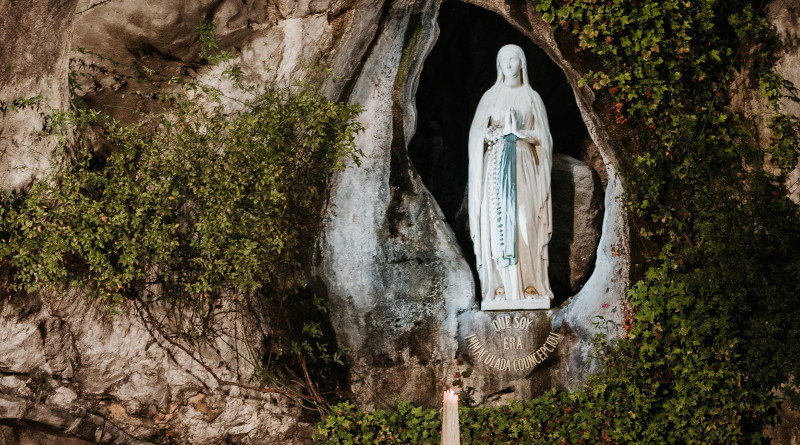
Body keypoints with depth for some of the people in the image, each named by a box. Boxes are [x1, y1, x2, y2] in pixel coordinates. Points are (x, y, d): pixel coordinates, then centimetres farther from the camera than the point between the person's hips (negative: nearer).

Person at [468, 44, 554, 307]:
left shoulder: (531, 97, 9)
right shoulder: (491, 96, 11)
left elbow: (540, 137, 5)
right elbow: (479, 135, 7)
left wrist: (518, 131, -11)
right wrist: (502, 131, -9)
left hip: (523, 167, -1)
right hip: (496, 165, 1)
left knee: (525, 223, -9)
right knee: (498, 223, -7)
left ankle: (529, 285, -8)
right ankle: (502, 285, -7)